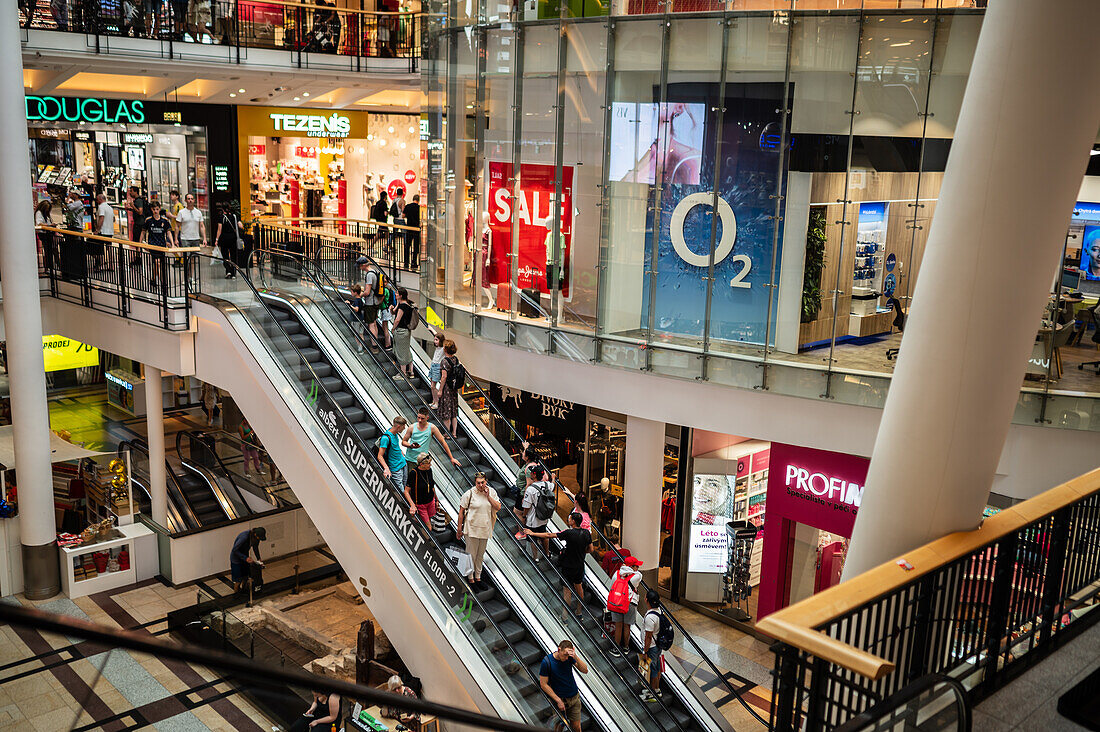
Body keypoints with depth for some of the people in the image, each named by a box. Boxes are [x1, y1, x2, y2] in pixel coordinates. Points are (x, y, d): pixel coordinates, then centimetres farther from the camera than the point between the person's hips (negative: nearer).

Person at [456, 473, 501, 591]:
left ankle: (478, 577, 31)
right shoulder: (469, 494, -12)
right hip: (472, 529, -4)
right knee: (471, 555, 4)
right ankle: (470, 579, 17)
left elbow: (498, 507, -3)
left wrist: (488, 496, -14)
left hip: (485, 529, 4)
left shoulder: (491, 492, 0)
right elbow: (461, 511, -7)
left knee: (480, 555, 17)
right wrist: (459, 529, -6)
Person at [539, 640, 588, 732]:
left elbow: (585, 670, -10)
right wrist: (558, 700, -15)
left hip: (574, 697, 3)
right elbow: (543, 684, -13)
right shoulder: (547, 662, -18)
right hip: (560, 699, -3)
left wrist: (576, 657, -27)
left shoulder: (570, 657, -7)